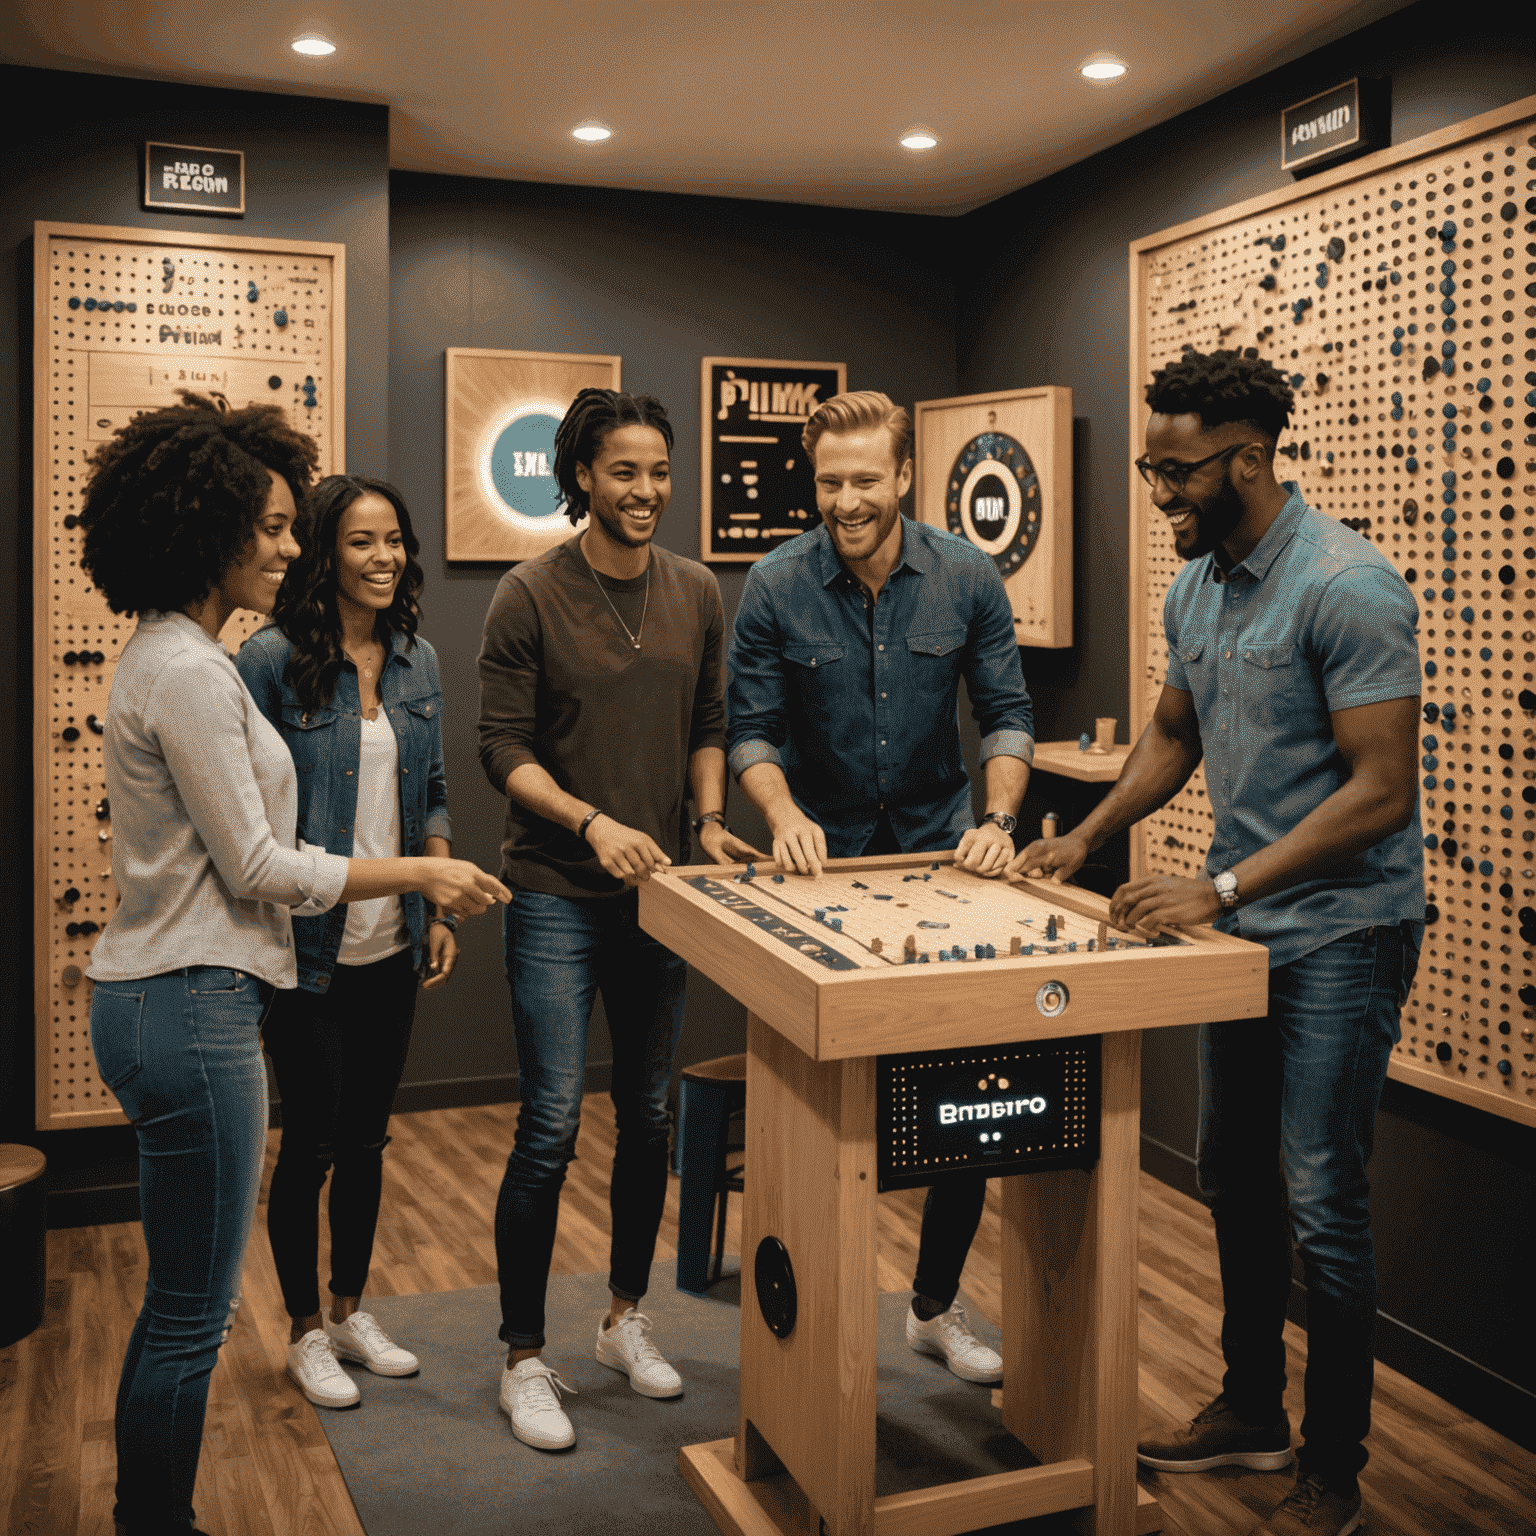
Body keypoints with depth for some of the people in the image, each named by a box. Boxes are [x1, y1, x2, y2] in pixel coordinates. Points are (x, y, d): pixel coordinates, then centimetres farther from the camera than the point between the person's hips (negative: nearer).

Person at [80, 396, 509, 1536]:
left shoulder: (175, 655, 15)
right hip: (188, 1008, -11)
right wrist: (420, 875, -9)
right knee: (194, 1313, 1)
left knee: (181, 1304, 19)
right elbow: (255, 864, -16)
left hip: (170, 999, 11)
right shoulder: (185, 672, -17)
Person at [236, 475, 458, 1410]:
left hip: (391, 946, 5)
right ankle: (306, 1332, 26)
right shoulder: (273, 659, -11)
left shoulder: (418, 661, 6)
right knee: (313, 1139, 5)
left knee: (369, 1134, 16)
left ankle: (351, 1311, 34)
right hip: (308, 947, -5)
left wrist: (441, 909, 5)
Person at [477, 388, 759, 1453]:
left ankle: (627, 1317, 33)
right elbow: (503, 746, -9)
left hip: (660, 888, 5)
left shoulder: (698, 594, 7)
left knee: (651, 1117, 14)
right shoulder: (531, 595, -7)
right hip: (558, 894, -5)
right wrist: (592, 821, -22)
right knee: (551, 1127, -3)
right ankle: (524, 1357, 14)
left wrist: (709, 819, -1)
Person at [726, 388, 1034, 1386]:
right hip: (824, 861, -1)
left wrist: (997, 821, -16)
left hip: (940, 856, 2)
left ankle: (938, 1304, 25)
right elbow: (753, 728, -4)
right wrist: (785, 815, -22)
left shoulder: (969, 579, -5)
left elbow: (1008, 715, 0)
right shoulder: (775, 588, -9)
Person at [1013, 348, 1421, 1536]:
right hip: (1243, 929, 8)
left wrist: (1222, 886, -22)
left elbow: (1380, 791, -22)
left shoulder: (1347, 587, -19)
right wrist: (1087, 838, 8)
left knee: (1320, 1202, -1)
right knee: (1236, 1182, 16)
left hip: (1340, 935, -8)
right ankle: (1252, 1411, 34)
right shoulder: (1195, 588, 7)